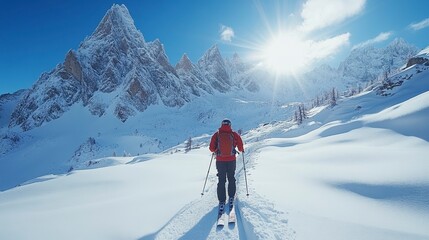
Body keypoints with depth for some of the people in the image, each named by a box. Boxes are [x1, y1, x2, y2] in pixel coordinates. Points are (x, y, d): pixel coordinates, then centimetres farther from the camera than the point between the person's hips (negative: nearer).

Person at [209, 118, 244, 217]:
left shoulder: (216, 135, -5)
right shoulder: (234, 134, -5)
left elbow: (211, 148, -4)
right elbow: (240, 148, -2)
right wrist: (241, 150, 21)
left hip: (220, 161, 0)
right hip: (231, 161, 0)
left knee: (221, 181, 10)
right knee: (231, 179, 21)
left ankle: (222, 202, 8)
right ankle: (231, 198, 26)